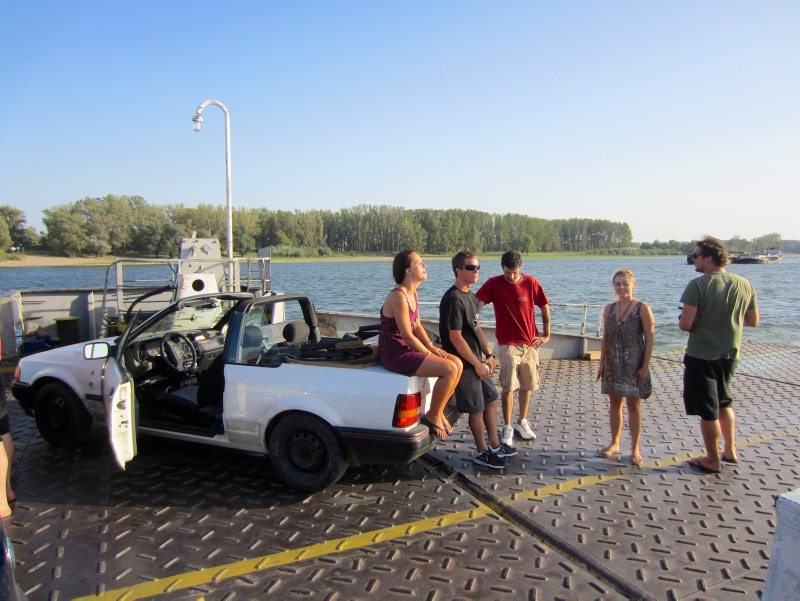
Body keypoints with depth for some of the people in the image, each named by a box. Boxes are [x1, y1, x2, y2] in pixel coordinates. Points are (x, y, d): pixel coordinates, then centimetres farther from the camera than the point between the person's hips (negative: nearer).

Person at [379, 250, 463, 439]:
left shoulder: (413, 294, 10)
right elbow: (407, 334, -21)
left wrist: (432, 347, 0)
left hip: (409, 348, 10)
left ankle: (439, 411, 11)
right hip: (395, 353, -10)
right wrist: (429, 353, -11)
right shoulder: (398, 296, -20)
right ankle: (432, 416, -1)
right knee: (449, 369, -20)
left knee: (457, 363, 0)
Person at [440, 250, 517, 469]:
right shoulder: (453, 299, -21)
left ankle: (494, 445, 31)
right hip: (465, 363, -9)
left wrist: (488, 355, 10)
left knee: (491, 398, 17)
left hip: (477, 360, 9)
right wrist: (477, 364, -17)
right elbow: (455, 337, -23)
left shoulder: (471, 296, 10)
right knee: (477, 408, 2)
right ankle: (482, 453, 19)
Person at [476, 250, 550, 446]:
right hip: (508, 344, -2)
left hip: (530, 343, 3)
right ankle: (507, 428, 8)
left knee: (527, 385, 11)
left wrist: (546, 334, 7)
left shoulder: (531, 282, -1)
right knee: (508, 387, -3)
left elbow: (544, 308, 8)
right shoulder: (494, 283, -6)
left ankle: (522, 422, 28)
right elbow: (476, 305, -13)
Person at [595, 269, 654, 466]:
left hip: (634, 365, -4)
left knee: (633, 405, 4)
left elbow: (649, 340, -8)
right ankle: (614, 443, 27)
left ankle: (635, 449, 15)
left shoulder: (642, 309, -8)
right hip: (613, 364, 4)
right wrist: (601, 363, 8)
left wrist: (645, 366, -12)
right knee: (614, 403, 13)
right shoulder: (609, 309, 5)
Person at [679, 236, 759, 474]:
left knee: (707, 410, 6)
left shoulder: (698, 285, -19)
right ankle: (730, 450, 35)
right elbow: (753, 321, 8)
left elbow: (685, 324, -22)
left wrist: (700, 322, 0)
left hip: (701, 356, -6)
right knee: (724, 402, 26)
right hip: (730, 355, 6)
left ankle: (713, 461, 19)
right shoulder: (745, 285, -1)